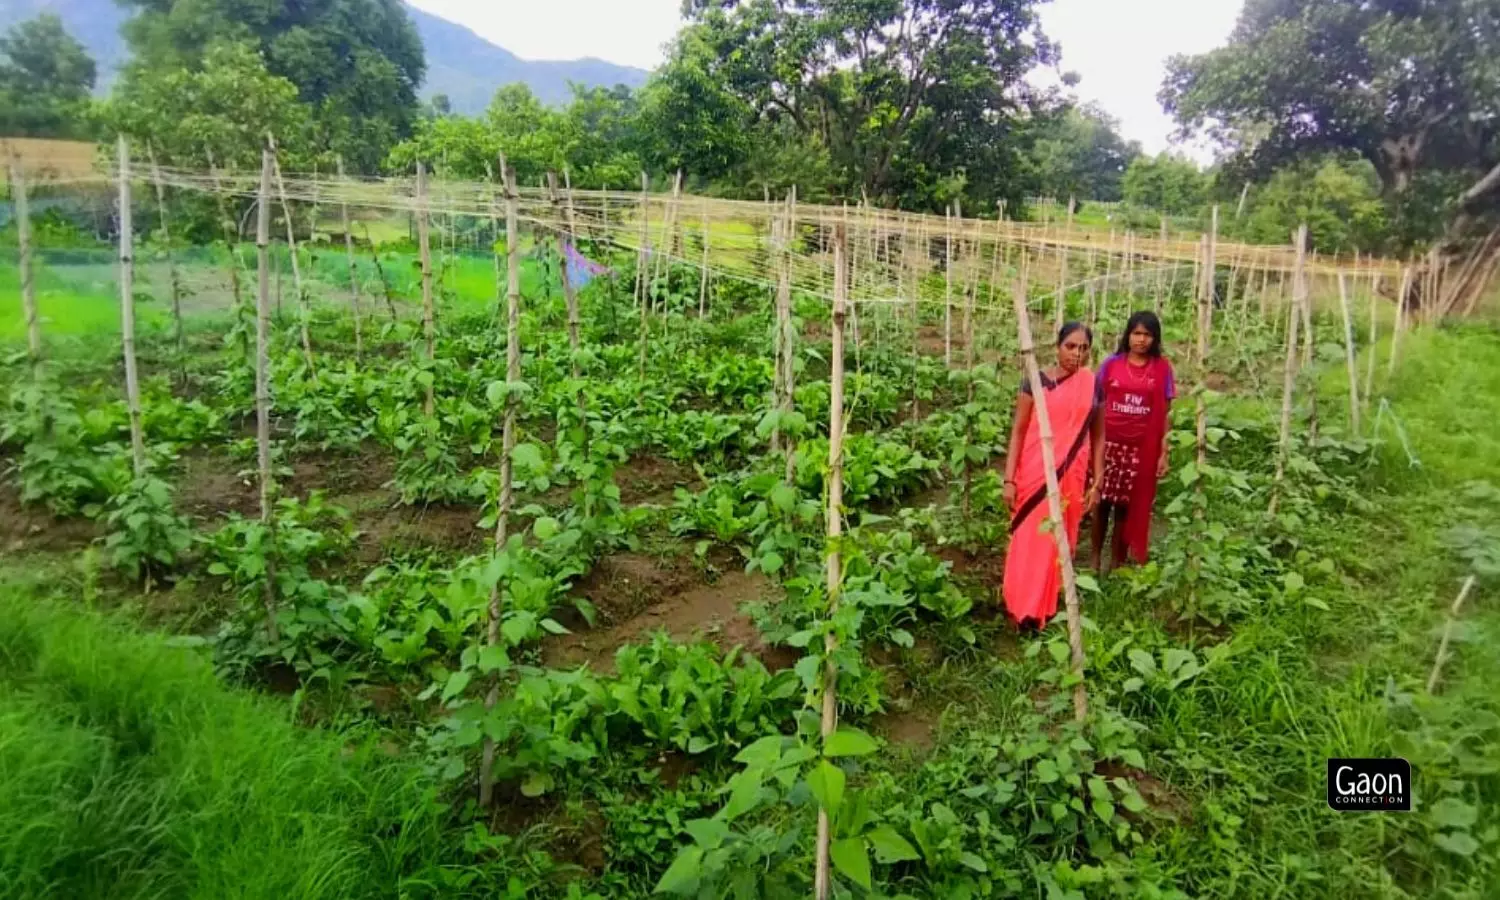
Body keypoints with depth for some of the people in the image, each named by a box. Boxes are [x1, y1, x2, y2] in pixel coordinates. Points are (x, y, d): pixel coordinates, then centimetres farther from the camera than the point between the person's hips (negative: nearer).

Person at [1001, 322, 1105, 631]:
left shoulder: (1093, 386, 4)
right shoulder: (1035, 382, -5)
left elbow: (1098, 436, 9)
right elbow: (1018, 431, -5)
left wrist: (1097, 482, 5)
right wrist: (1009, 479, -9)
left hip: (1071, 476, 2)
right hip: (1035, 473, -2)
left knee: (1057, 541, 10)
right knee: (1028, 540, 3)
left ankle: (1046, 608, 24)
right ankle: (1022, 608, 17)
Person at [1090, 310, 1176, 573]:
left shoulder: (1162, 368, 0)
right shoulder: (1111, 364, 0)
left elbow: (1165, 415, 2)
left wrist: (1164, 453, -2)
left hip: (1142, 448, 0)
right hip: (1109, 443, 0)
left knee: (1127, 506, 5)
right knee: (1102, 502, 6)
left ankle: (1117, 562, 16)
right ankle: (1096, 558, 20)